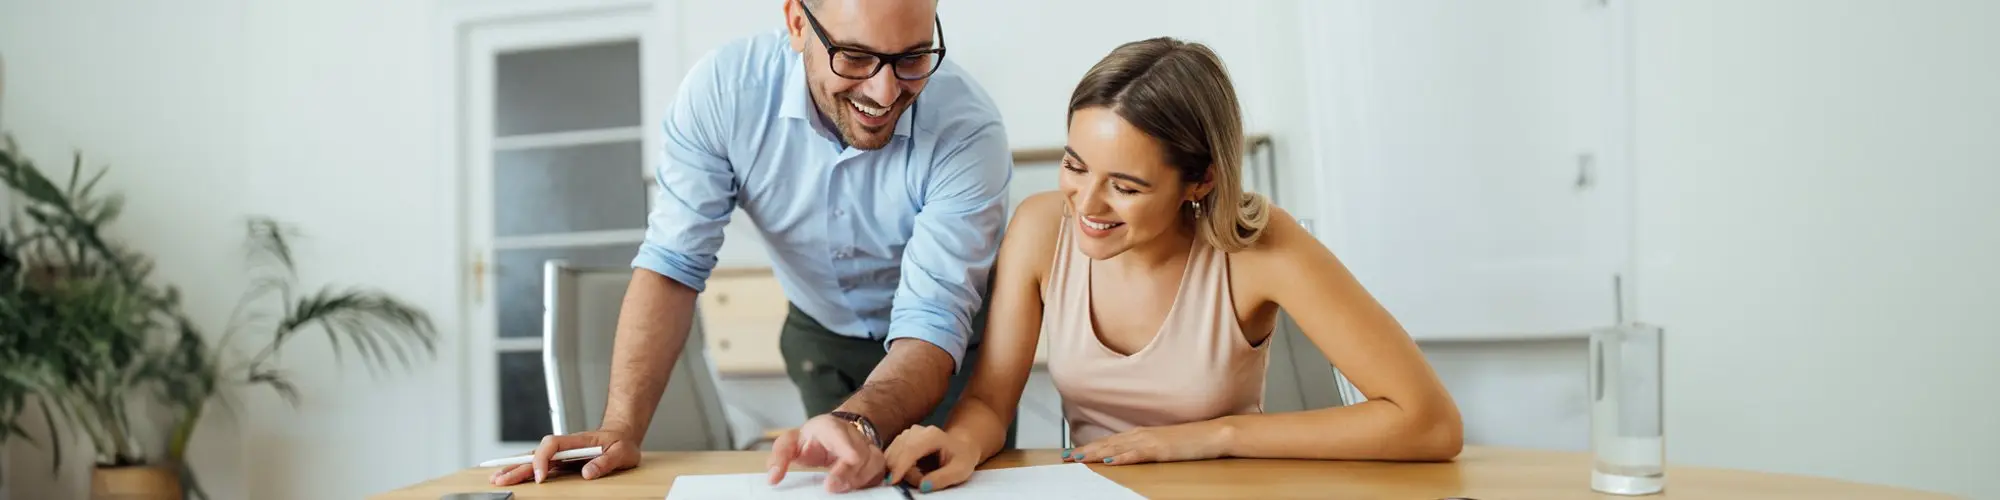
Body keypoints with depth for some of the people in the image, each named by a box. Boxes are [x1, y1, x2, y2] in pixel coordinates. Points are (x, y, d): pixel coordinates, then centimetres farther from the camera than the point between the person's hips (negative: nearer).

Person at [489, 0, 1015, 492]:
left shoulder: (969, 130, -32)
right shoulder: (724, 90, -26)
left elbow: (932, 323, -35)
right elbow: (673, 265, -22)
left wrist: (860, 423, -54)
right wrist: (619, 431, -31)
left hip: (940, 350, -1)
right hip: (820, 335, 2)